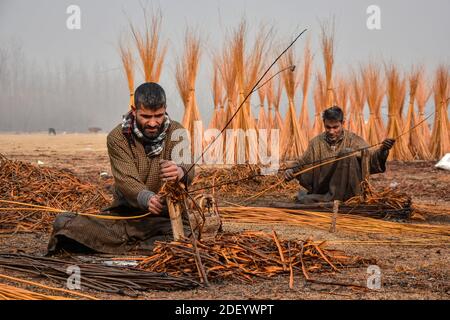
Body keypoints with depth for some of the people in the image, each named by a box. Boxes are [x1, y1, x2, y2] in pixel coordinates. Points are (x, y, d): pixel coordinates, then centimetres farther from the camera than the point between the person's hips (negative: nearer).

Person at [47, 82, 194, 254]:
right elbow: (126, 180, -18)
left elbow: (188, 171, -19)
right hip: (125, 215, 0)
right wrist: (146, 198, -41)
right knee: (64, 223, -19)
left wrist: (180, 173, -45)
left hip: (167, 218, 0)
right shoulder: (118, 138, -6)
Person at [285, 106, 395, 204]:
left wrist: (381, 151, -34)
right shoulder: (316, 142, 9)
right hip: (322, 190, 0)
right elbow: (302, 163, 16)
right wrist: (292, 171, -5)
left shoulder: (353, 140, 2)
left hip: (348, 191, 0)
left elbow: (369, 156, -13)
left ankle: (334, 198, -20)